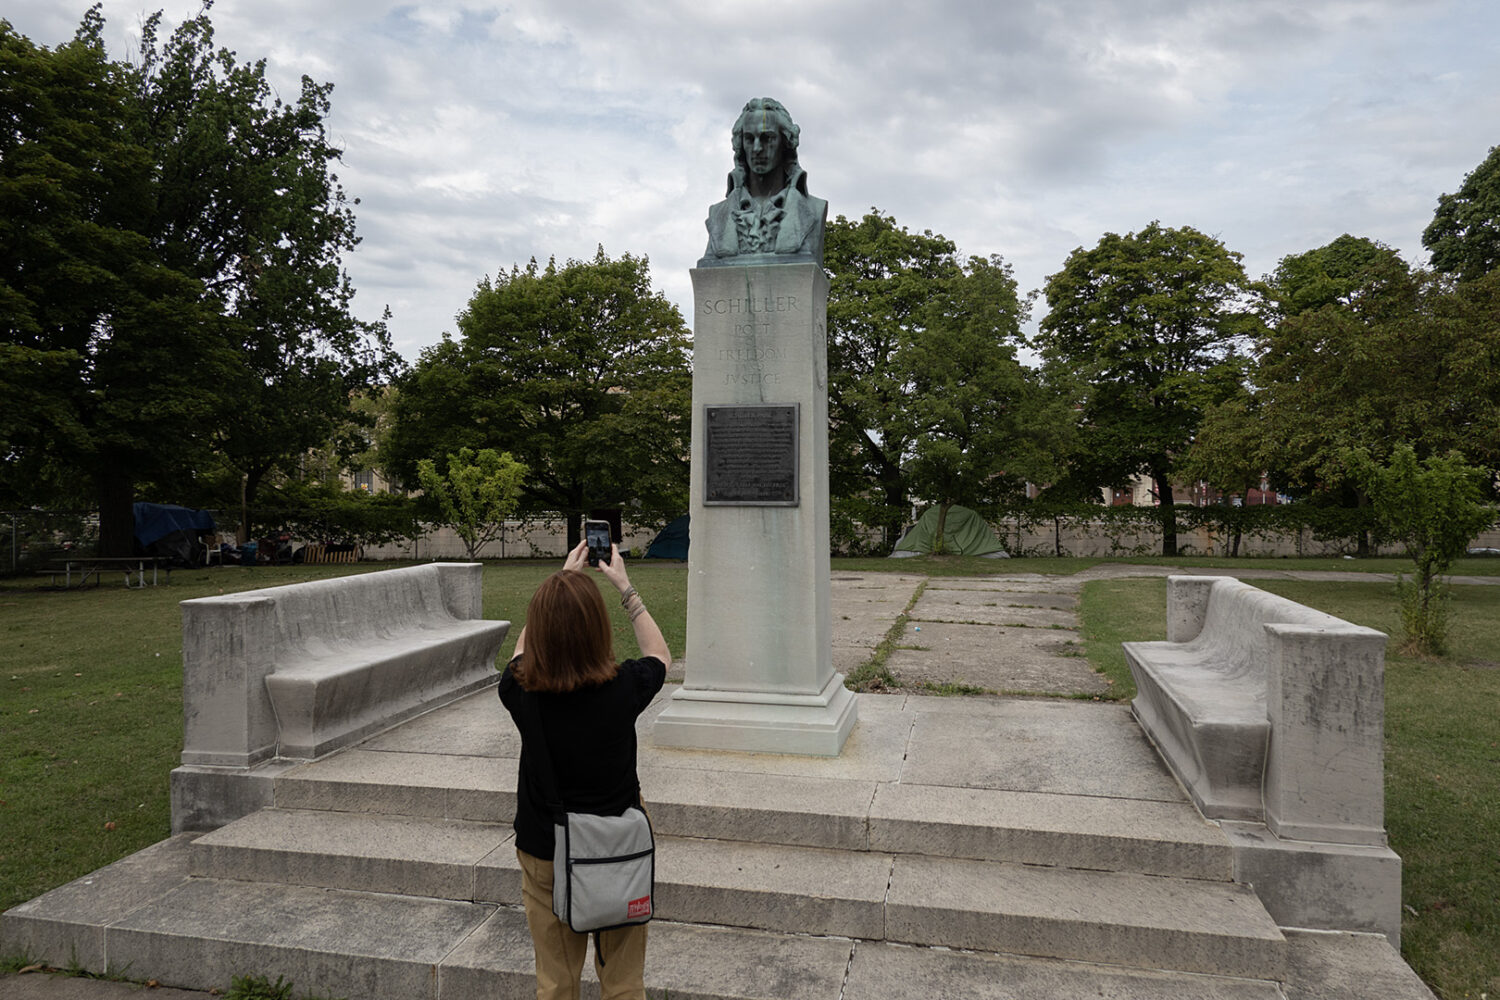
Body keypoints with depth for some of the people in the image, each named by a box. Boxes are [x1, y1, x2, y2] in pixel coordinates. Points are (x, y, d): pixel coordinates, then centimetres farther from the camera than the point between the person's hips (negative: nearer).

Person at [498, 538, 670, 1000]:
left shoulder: (520, 692, -19)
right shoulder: (623, 688, -23)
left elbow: (526, 646, 7)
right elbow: (659, 654, 2)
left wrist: (563, 580, 12)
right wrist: (625, 587, 8)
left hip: (544, 856, 1)